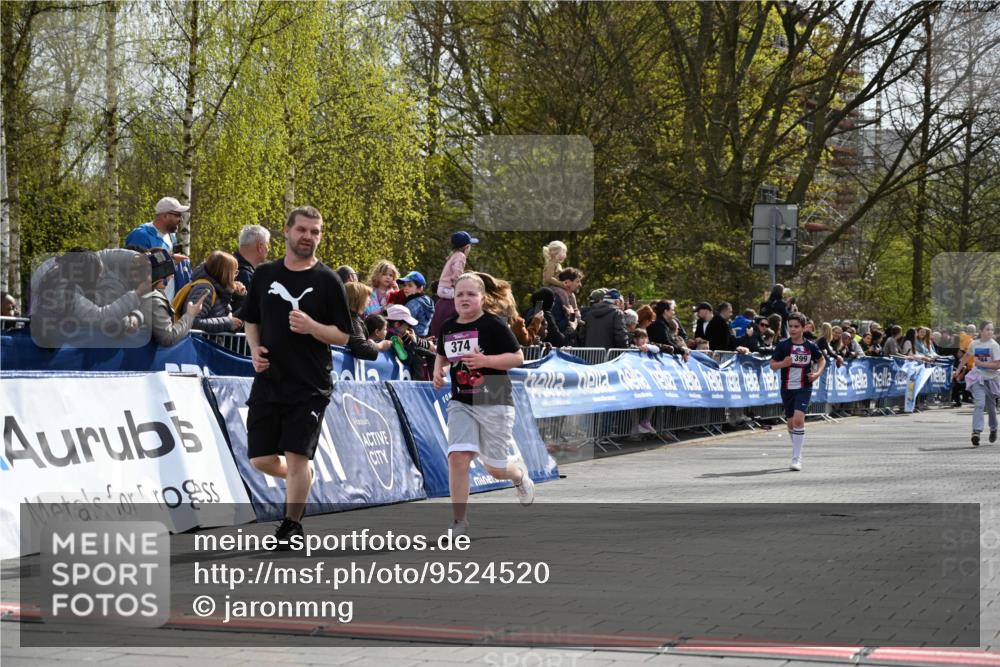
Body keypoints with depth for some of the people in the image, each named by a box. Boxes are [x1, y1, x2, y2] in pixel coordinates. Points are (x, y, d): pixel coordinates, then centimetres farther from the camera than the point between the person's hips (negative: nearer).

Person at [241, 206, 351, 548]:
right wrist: (255, 349, 2)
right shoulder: (265, 274, 8)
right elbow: (251, 319, 20)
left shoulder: (327, 280, -4)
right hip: (268, 381, 4)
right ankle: (303, 479, 37)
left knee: (296, 457, -8)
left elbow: (343, 336, -4)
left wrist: (311, 327, -21)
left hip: (310, 387, -4)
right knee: (260, 459, 6)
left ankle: (291, 525, 8)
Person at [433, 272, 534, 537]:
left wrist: (485, 360, -23)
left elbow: (518, 357, -10)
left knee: (495, 468, 6)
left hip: (494, 403, -3)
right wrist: (438, 372, 4)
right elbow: (442, 355, 25)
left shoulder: (494, 325, -10)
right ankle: (460, 521, -7)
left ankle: (519, 474, 44)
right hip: (461, 403, 3)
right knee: (458, 457, -16)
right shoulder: (447, 328, 5)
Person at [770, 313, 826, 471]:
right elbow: (772, 365, 1)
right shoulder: (783, 345, -3)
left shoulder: (810, 346, -2)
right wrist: (783, 363, -19)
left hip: (804, 388, -2)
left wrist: (817, 373, -2)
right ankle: (797, 451, 36)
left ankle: (797, 458, -15)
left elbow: (822, 360, 16)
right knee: (791, 422, 12)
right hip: (787, 388, 2)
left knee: (798, 419, -18)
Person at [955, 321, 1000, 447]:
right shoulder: (974, 344, -1)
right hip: (978, 378, 1)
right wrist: (958, 369, 23)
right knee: (980, 403, -19)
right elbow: (967, 356, 20)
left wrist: (981, 363, -22)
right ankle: (976, 432, -29)